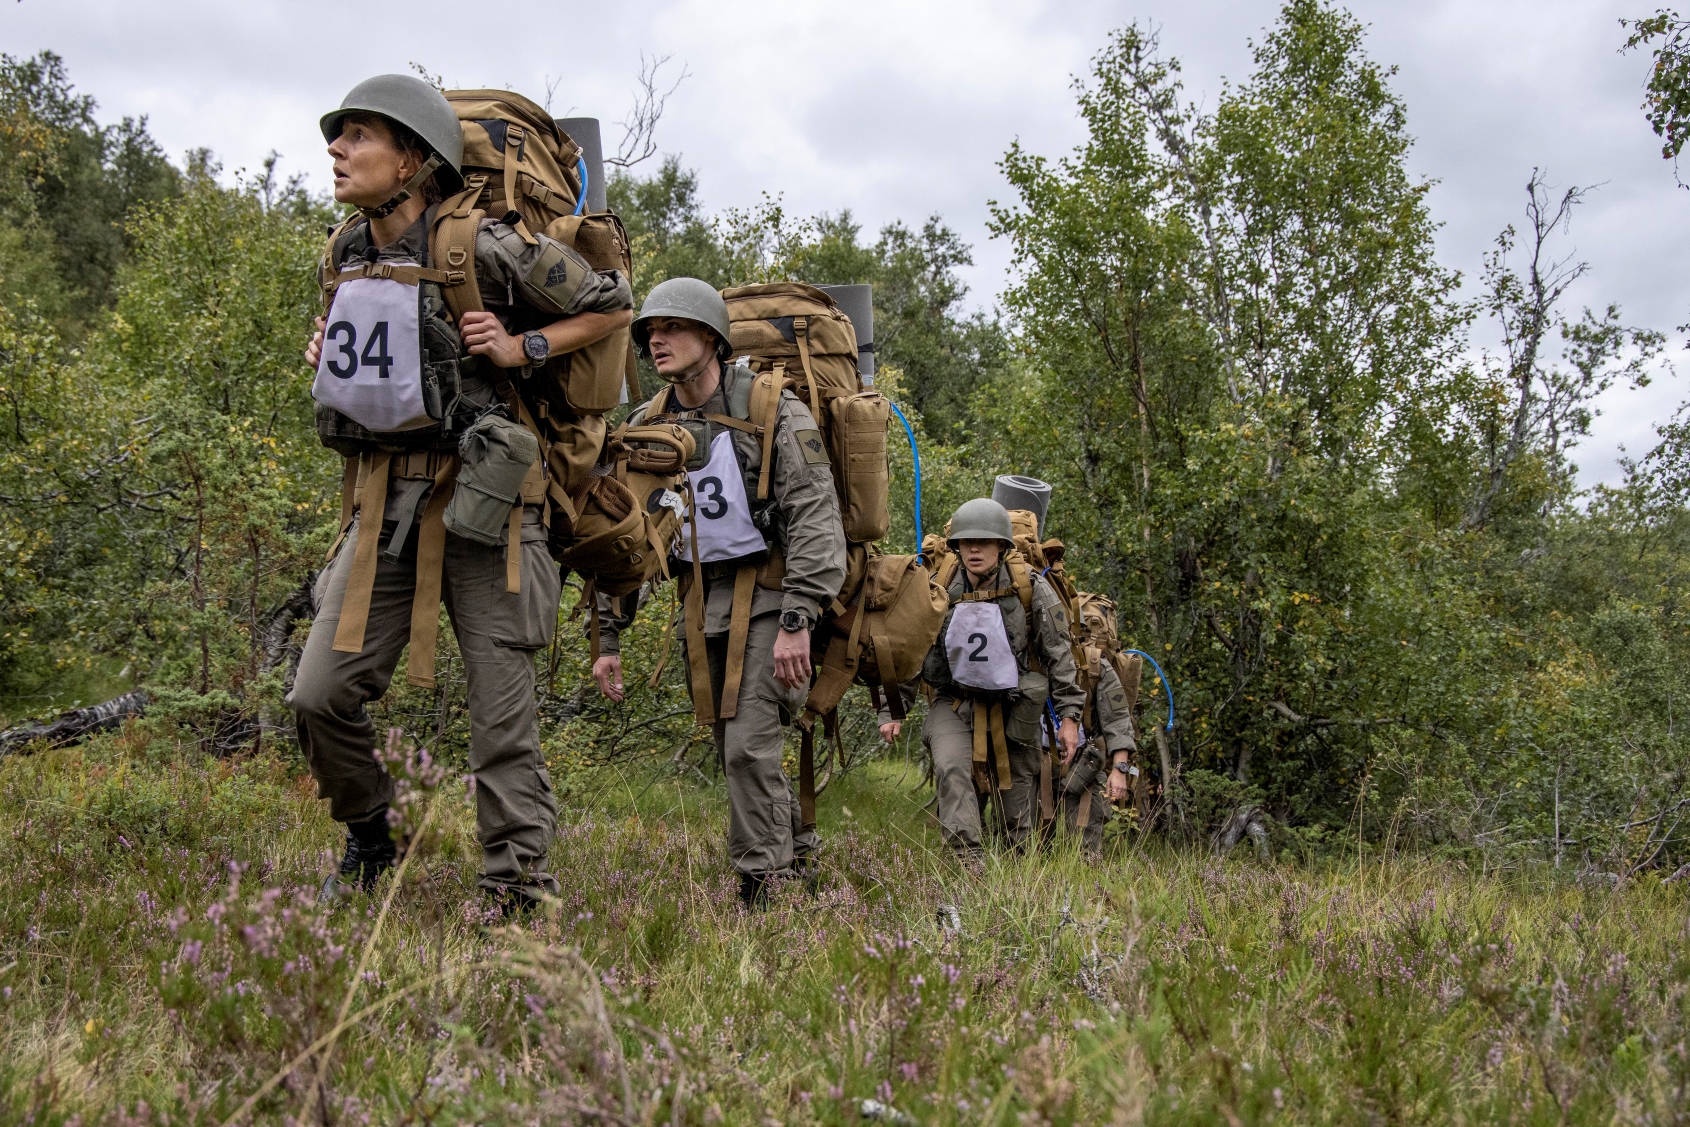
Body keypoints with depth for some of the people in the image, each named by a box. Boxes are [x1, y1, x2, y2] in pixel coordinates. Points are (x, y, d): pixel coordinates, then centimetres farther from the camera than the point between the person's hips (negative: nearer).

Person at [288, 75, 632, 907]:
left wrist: (524, 348, -12)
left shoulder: (483, 248, -10)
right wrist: (329, 355, 10)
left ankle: (520, 884, 8)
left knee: (502, 708, -2)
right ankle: (368, 839, 24)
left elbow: (612, 306, -1)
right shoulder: (345, 257, 10)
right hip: (384, 502, 6)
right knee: (322, 694, 0)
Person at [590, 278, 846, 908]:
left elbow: (815, 518, -16)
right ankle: (796, 857, 29)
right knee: (734, 753, 10)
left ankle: (764, 890, -7)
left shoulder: (774, 411, -11)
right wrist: (608, 637, 4)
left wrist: (797, 622, -24)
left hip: (769, 596, -6)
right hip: (702, 606, 6)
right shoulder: (645, 428, 5)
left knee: (749, 744, -15)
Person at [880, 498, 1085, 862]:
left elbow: (1059, 655, -3)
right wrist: (891, 710, -3)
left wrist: (1069, 715, -6)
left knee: (1018, 803, 5)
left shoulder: (1032, 590, -10)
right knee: (951, 768, -27)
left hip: (1014, 705, 0)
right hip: (954, 701, 0)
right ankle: (967, 864, -30)